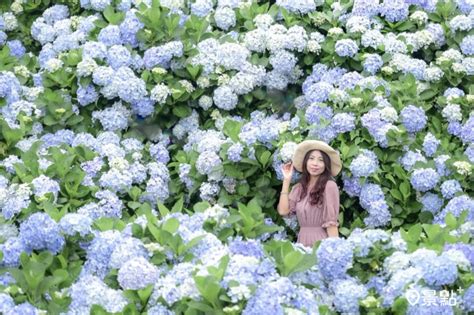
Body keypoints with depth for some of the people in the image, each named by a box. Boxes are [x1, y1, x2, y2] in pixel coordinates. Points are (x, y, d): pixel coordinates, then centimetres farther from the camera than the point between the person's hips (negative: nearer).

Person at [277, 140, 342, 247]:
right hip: (302, 242, 5)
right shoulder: (299, 187, 9)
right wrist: (287, 180, 2)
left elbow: (331, 222, -12)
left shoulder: (329, 186, -10)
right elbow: (283, 210, -2)